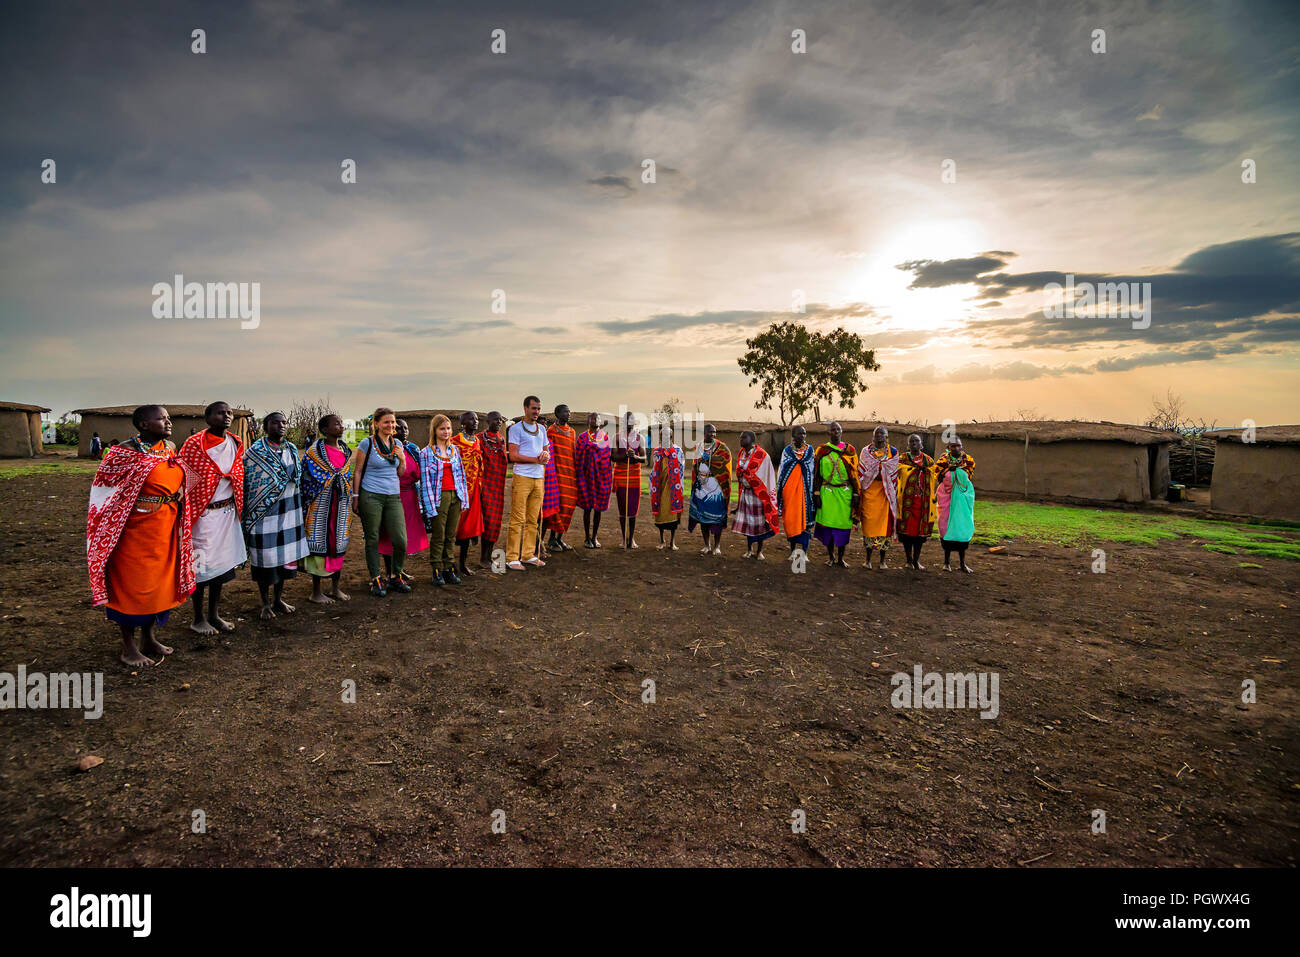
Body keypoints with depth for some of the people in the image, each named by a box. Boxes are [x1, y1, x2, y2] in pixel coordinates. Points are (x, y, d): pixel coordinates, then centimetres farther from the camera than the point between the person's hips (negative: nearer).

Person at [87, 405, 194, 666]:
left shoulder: (170, 448, 7)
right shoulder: (125, 453, -13)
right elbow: (106, 490, -8)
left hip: (166, 527, 7)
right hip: (136, 528, -7)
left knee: (160, 581, 15)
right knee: (132, 584, 3)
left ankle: (149, 638, 31)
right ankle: (129, 647, 17)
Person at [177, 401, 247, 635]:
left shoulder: (236, 444, 7)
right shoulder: (194, 444, -10)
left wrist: (239, 508, 15)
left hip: (228, 512, 6)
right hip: (203, 513, -6)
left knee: (222, 563, 13)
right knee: (201, 566, 2)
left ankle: (213, 615, 27)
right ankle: (198, 619, 18)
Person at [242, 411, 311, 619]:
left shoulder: (292, 449, 8)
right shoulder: (254, 452, -8)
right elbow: (246, 484, -6)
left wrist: (301, 511, 16)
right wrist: (248, 516, -8)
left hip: (290, 512, 5)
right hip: (264, 513, -5)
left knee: (286, 555, 11)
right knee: (265, 558, 3)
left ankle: (278, 599, 27)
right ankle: (265, 604, 19)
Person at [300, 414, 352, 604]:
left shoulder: (345, 450, 12)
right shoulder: (315, 450, -6)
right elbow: (306, 476, -6)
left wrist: (351, 500, 14)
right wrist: (309, 501, -11)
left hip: (341, 502, 6)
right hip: (322, 502, -6)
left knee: (339, 542, 9)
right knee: (320, 542, -2)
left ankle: (335, 588, 20)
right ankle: (316, 591, 8)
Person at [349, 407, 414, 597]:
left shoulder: (397, 444, 11)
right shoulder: (367, 443, -3)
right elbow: (357, 471, 0)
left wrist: (402, 459, -2)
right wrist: (355, 497, -4)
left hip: (393, 496, 4)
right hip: (371, 496, -4)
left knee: (401, 540, -2)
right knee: (373, 540, 4)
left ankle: (396, 577, 17)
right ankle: (375, 580, 16)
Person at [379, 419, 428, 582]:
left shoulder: (414, 449, 12)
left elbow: (419, 474, 15)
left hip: (410, 495, 6)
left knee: (407, 531, 11)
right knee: (390, 533, 0)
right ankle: (389, 572, 9)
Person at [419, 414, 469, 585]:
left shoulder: (455, 449, 12)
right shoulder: (426, 452, -2)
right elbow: (425, 481, -6)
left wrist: (464, 497, 9)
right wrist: (430, 505, -13)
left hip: (456, 496, 4)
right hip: (439, 498, -4)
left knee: (451, 536, 9)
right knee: (438, 537, 1)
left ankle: (449, 569, 16)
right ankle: (437, 571, 11)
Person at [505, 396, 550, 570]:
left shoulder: (542, 429, 17)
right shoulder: (516, 428, -2)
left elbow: (546, 451, 22)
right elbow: (514, 456, -9)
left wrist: (545, 455, -2)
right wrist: (536, 459, -14)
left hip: (539, 478, 6)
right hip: (522, 477, -6)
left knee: (533, 520, 9)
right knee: (518, 519, -7)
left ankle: (528, 555, 17)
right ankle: (512, 558, -2)